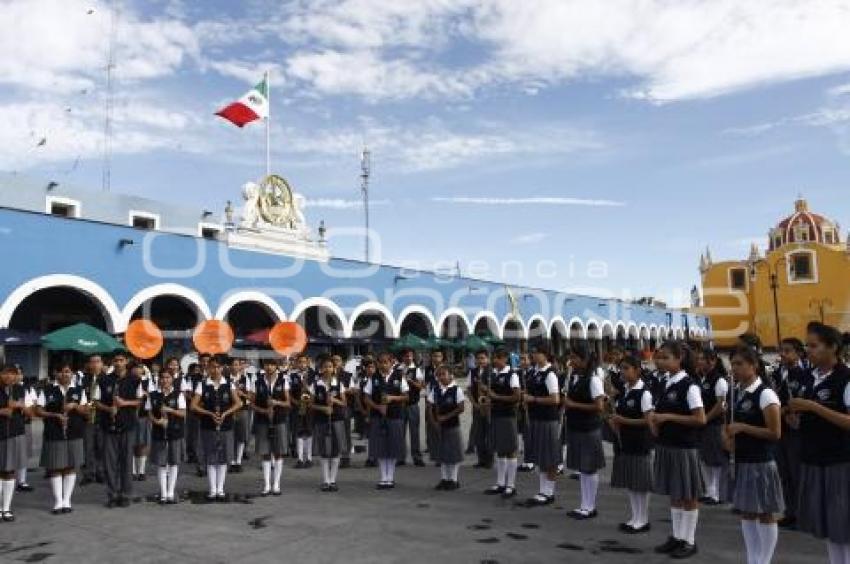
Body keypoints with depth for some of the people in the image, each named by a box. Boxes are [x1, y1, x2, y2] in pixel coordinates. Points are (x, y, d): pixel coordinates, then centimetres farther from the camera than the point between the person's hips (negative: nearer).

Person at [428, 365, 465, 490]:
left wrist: (446, 417, -15)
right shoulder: (435, 390, 3)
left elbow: (461, 408, -13)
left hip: (453, 425, -4)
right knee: (442, 452, 11)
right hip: (439, 425, 4)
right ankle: (444, 478, 21)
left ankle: (453, 479, 15)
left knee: (454, 452, 4)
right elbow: (429, 405, 7)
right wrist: (432, 420, -4)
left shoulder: (456, 389, -10)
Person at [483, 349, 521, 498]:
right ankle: (500, 483, 22)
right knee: (499, 450, 13)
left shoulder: (512, 375, -12)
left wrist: (497, 397, -18)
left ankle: (511, 486, 8)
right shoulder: (493, 374, 10)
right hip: (495, 415, 8)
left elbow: (517, 397, -17)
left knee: (510, 451, 1)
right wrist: (488, 394, 1)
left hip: (508, 416, -7)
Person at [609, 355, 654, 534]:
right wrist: (614, 422, -4)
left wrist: (623, 421, -20)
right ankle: (635, 518, 26)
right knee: (629, 482, 14)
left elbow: (648, 420, -17)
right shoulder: (623, 390, 8)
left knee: (640, 483, 3)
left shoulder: (644, 392, -15)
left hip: (639, 444, -8)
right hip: (624, 442, 8)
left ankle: (642, 520, 16)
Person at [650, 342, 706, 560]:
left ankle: (689, 541, 17)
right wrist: (655, 420, -2)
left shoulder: (689, 386, -15)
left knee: (688, 495, 6)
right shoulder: (664, 383, 7)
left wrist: (669, 417, -20)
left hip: (684, 447, -7)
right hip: (667, 445, 7)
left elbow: (701, 419, -18)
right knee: (674, 494, 15)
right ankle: (677, 536, 26)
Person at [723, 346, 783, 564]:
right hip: (740, 461, 8)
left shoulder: (765, 394, -14)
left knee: (765, 515, 5)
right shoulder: (734, 393, 7)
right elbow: (729, 422, 19)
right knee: (746, 513, 15)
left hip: (761, 463, -7)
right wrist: (727, 437, 0)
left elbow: (775, 433, -16)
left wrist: (743, 427, -19)